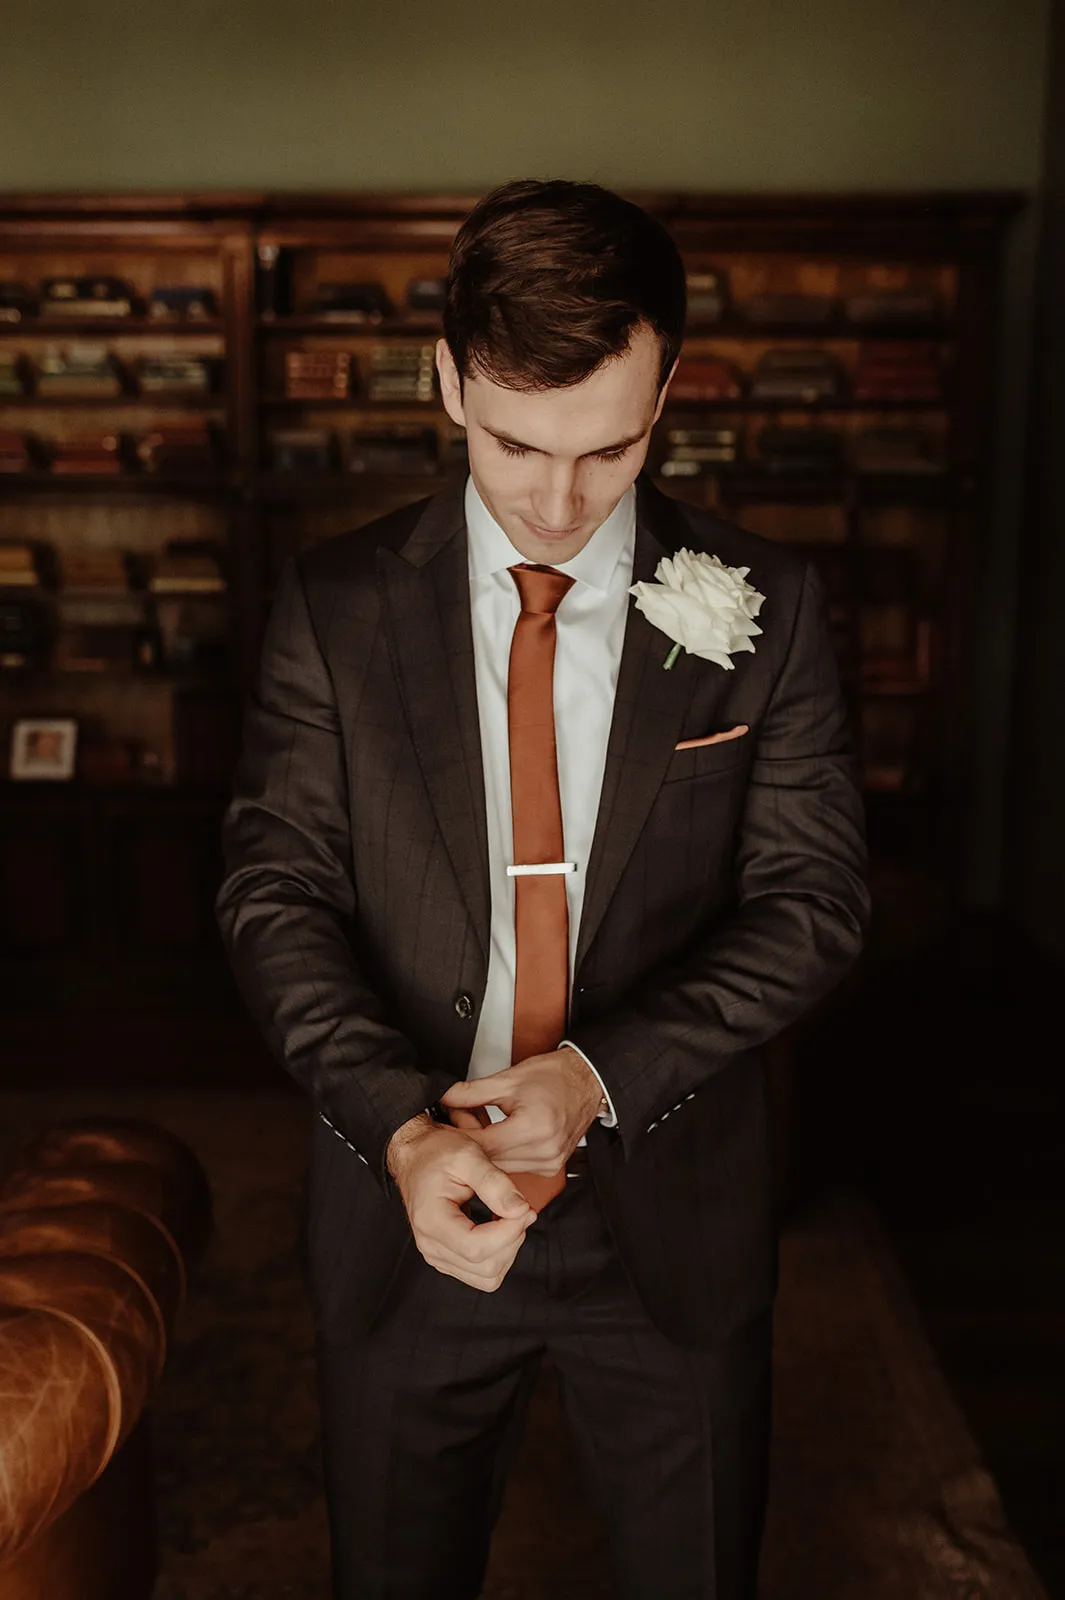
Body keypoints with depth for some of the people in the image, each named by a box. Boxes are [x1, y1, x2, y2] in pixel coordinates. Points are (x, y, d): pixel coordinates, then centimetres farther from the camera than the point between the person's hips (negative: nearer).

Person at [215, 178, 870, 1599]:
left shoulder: (763, 606, -5)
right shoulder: (334, 605, -5)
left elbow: (813, 896, -6)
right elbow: (275, 893, -5)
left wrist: (605, 1073, -19)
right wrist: (398, 1123, -20)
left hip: (674, 1215, 0)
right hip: (405, 1209, 1)